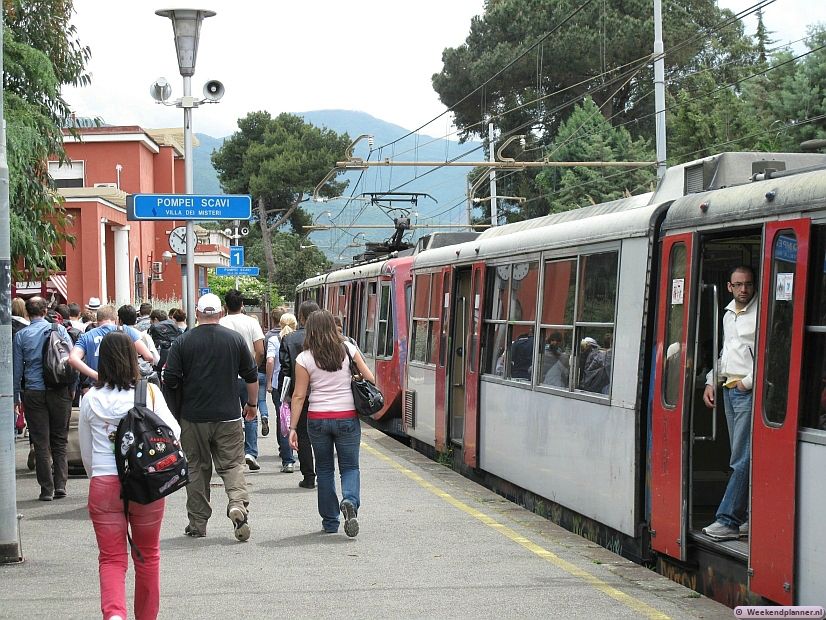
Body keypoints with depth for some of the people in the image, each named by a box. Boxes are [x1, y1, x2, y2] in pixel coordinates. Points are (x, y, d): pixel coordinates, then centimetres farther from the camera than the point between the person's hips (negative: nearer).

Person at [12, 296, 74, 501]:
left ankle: (47, 489, 2)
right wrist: (72, 388, 10)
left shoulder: (21, 335, 1)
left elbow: (17, 368, 4)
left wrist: (16, 397, 10)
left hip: (34, 393, 0)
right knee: (59, 440, 9)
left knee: (41, 442, 3)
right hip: (59, 391, 1)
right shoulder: (59, 330, 2)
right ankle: (60, 485, 2)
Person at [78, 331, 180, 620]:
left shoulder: (91, 399, 1)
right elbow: (173, 433, -2)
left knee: (111, 558, 3)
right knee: (148, 555, 18)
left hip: (103, 485, 0)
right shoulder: (150, 393, -4)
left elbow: (85, 450, 10)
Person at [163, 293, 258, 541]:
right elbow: (251, 376, 7)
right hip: (228, 416, 0)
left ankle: (198, 523, 13)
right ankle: (238, 503, -19)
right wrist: (252, 404, 21)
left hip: (193, 417, 0)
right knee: (232, 464, 7)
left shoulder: (182, 342, -4)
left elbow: (170, 381, -5)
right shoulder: (235, 339, 0)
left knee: (196, 467, 10)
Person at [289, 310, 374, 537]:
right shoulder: (348, 349, -1)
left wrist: (293, 427, -1)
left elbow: (299, 396, -5)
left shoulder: (304, 358, -5)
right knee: (350, 466, 11)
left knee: (324, 469, 14)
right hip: (347, 417, 0)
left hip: (318, 419, 0)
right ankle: (350, 501, -19)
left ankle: (330, 522, 16)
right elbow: (369, 378, 0)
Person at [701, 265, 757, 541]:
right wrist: (711, 382, 19)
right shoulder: (728, 314, 18)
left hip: (750, 391, -8)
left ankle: (728, 521, -12)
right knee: (742, 458, 9)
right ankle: (750, 518, 13)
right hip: (729, 389, 8)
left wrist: (749, 382, -14)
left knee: (742, 458, -9)